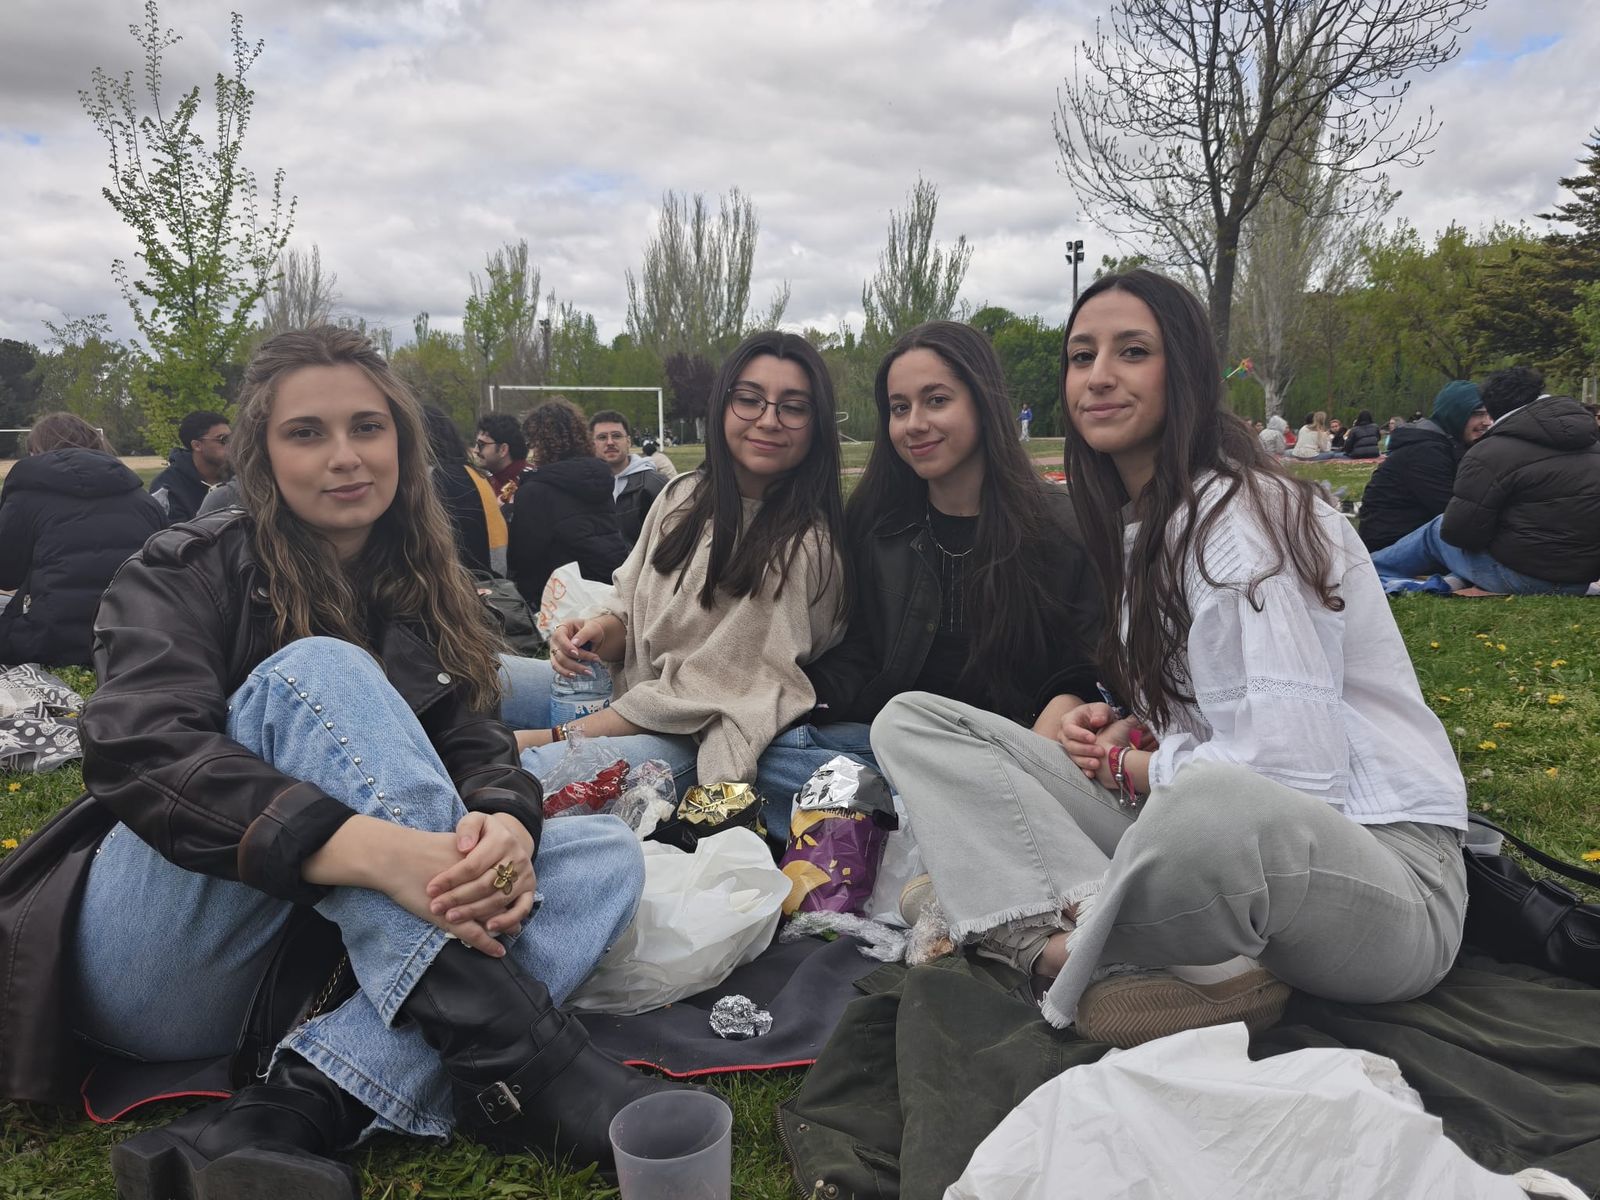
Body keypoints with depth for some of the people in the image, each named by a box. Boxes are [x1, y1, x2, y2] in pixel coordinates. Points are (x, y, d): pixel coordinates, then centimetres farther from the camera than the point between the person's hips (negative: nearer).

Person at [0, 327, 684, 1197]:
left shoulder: (424, 599, 10)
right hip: (155, 967, -4)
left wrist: (504, 824, -30)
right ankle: (507, 1052, -39)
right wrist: (373, 849, -41)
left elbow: (476, 746, -3)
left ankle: (287, 1115, -35)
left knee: (606, 854, -16)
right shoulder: (183, 573, -5)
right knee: (317, 672, -27)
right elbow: (141, 751, -24)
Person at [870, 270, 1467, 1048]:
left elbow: (1297, 764, -21)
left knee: (1209, 808, -47)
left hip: (1379, 867, -8)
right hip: (1216, 836, 9)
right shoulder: (1140, 523, 12)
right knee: (910, 721, -3)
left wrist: (1130, 763, -7)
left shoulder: (1243, 516, -13)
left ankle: (1049, 941, -14)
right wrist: (1127, 732, 1)